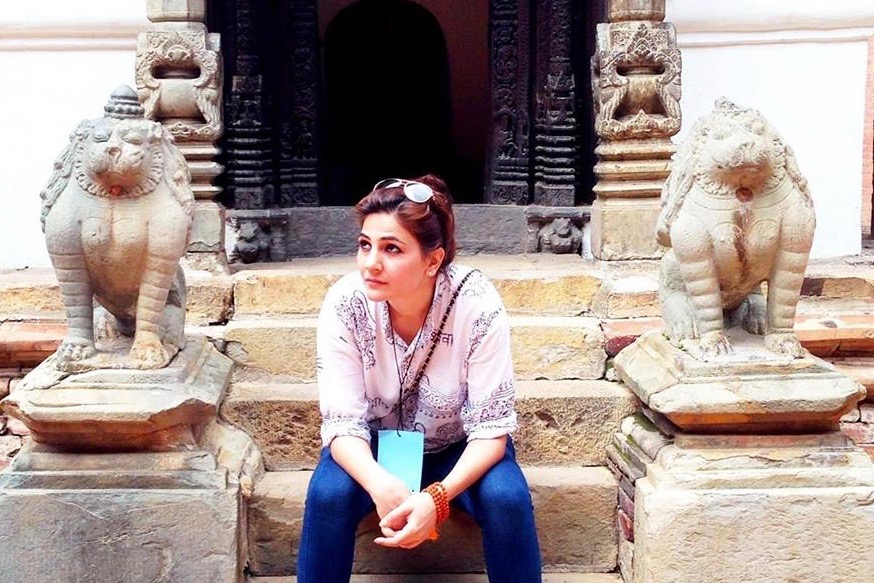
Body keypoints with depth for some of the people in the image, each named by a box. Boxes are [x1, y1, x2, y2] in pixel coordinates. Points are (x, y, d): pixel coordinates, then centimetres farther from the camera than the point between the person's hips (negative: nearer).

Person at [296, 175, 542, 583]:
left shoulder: (478, 305, -29)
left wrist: (437, 497, -41)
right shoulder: (345, 303, -25)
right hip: (374, 447, 1)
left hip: (459, 449, 0)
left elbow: (491, 429, -24)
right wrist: (380, 484, -45)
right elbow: (342, 422, -24)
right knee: (328, 495, -29)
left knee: (507, 500, -28)